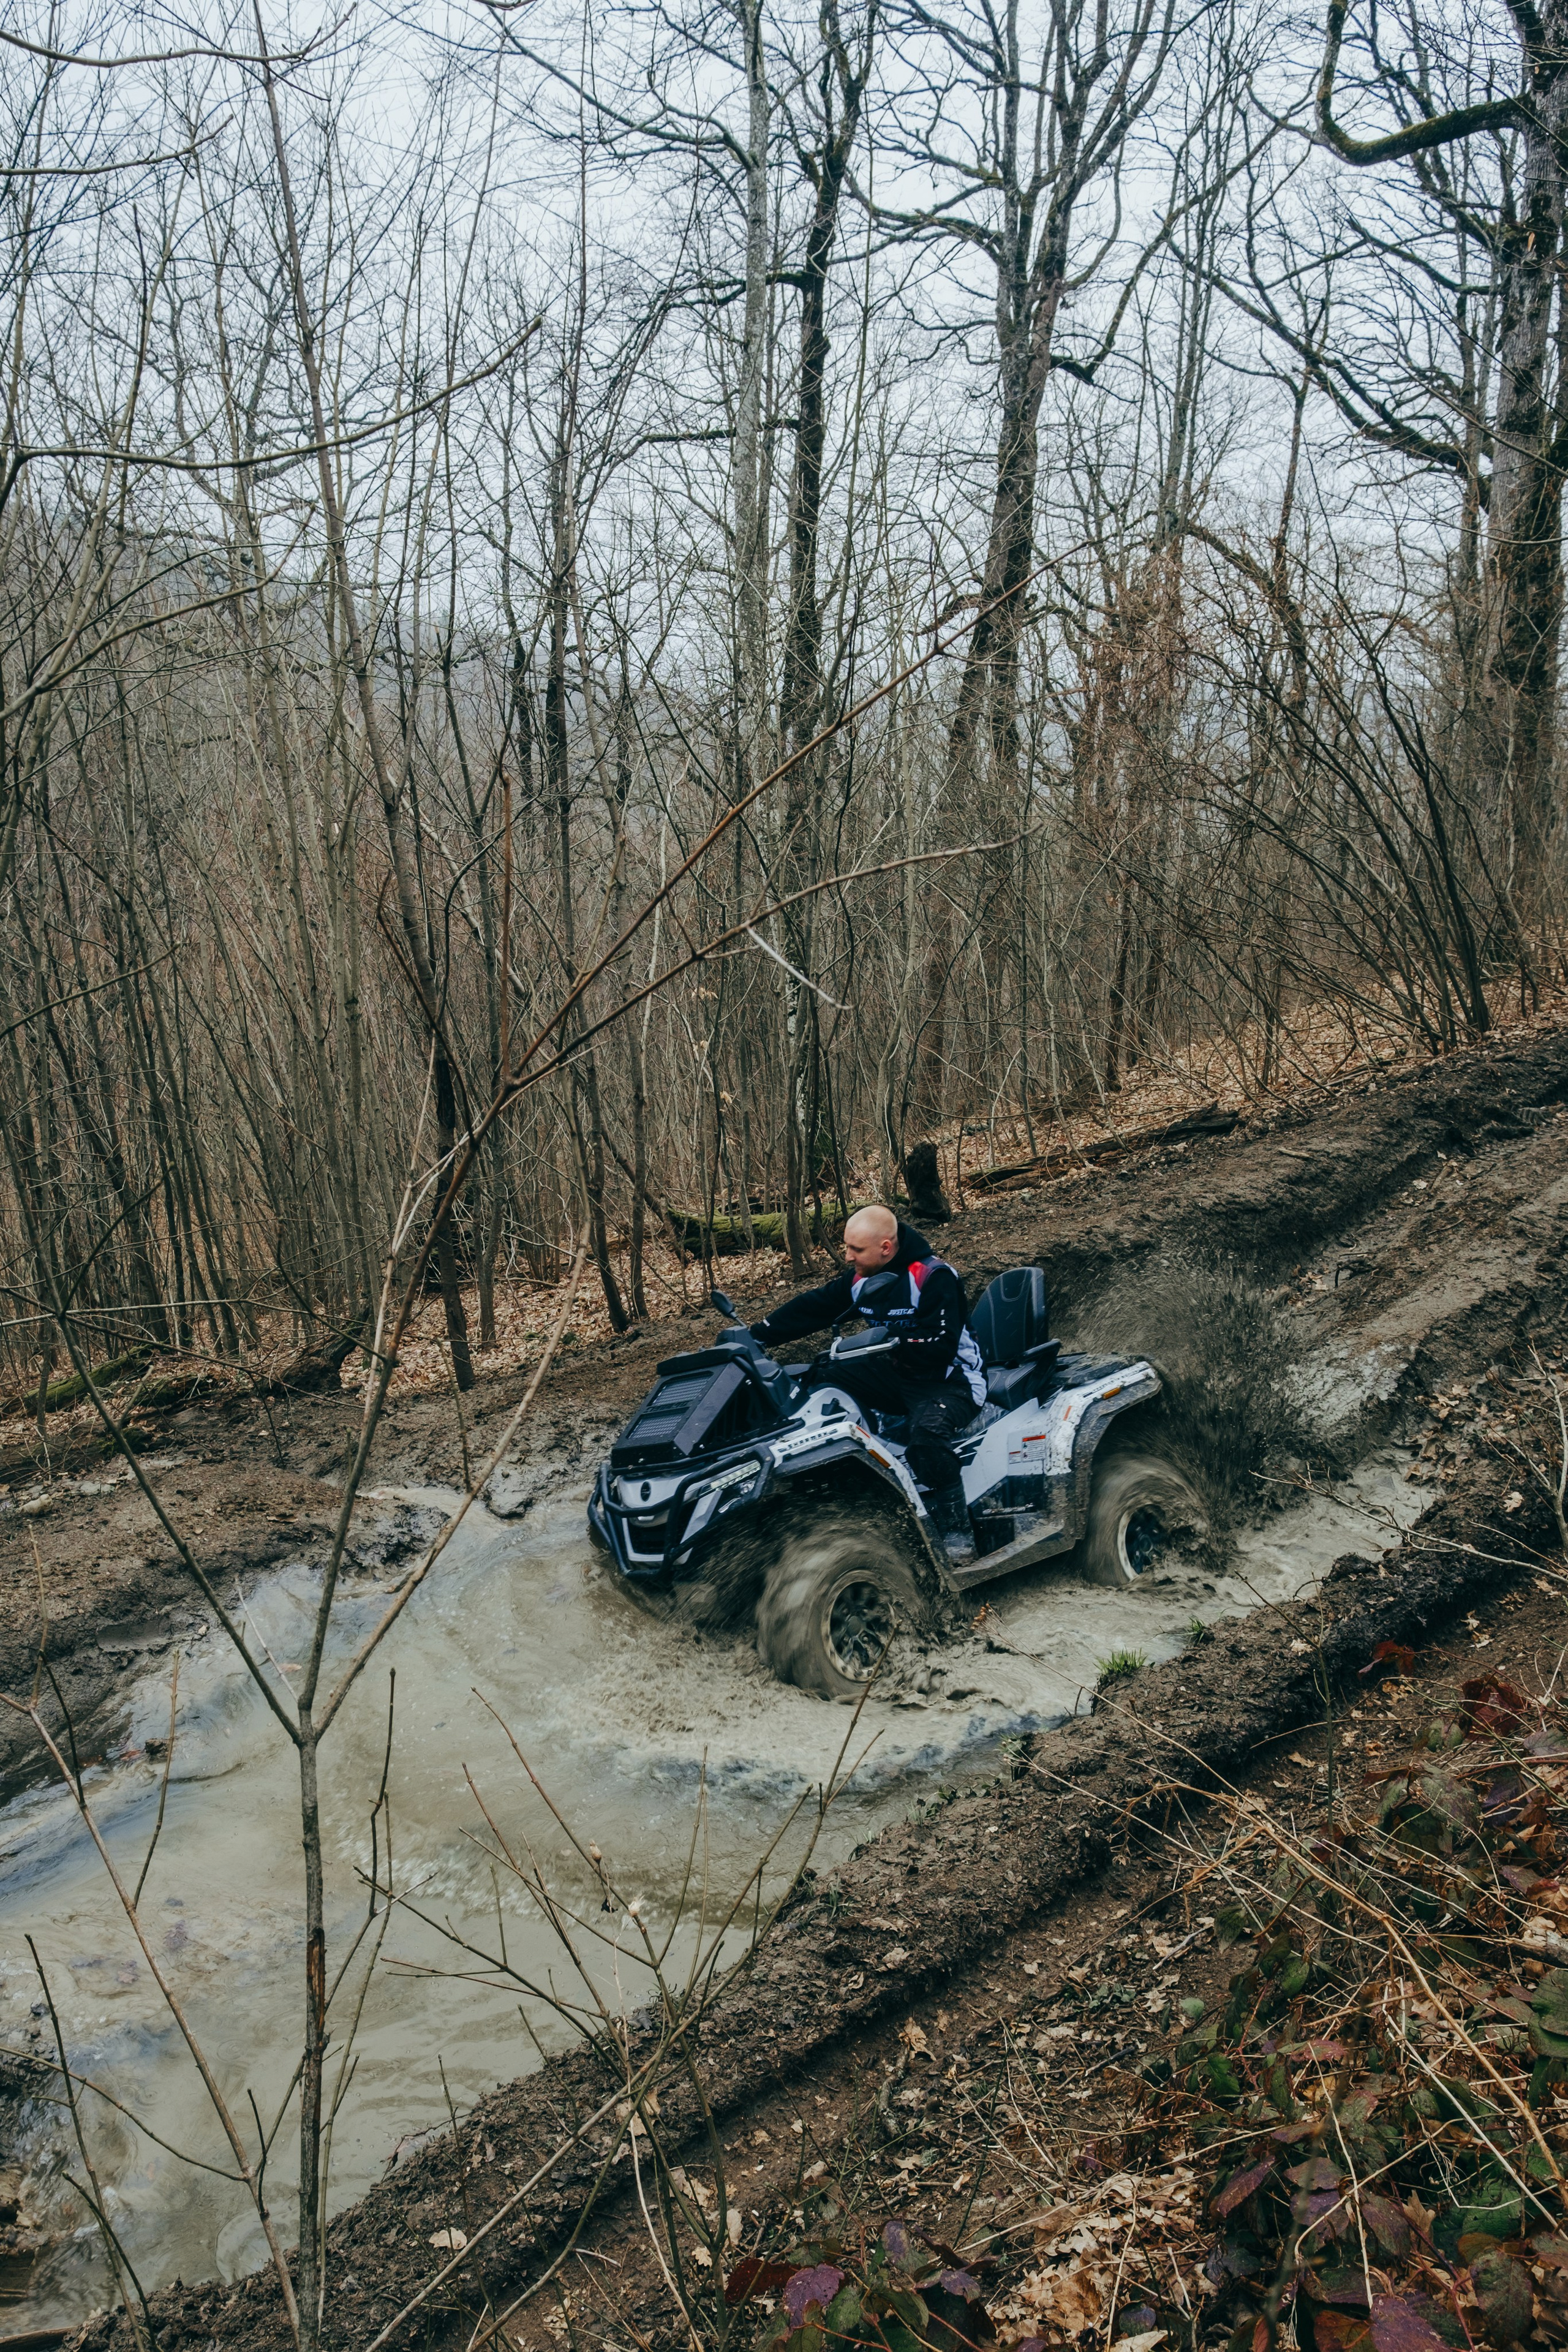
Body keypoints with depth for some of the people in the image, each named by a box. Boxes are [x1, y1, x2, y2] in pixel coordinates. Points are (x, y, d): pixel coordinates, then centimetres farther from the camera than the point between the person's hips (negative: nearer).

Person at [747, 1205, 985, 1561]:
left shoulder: (934, 1277, -19)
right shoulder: (861, 1276, 2)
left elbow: (940, 1347, -26)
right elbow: (811, 1307, 3)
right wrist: (757, 1336, -5)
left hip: (950, 1378, -8)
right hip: (895, 1375, 8)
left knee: (927, 1432, -39)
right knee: (816, 1382, -8)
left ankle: (956, 1531, -25)